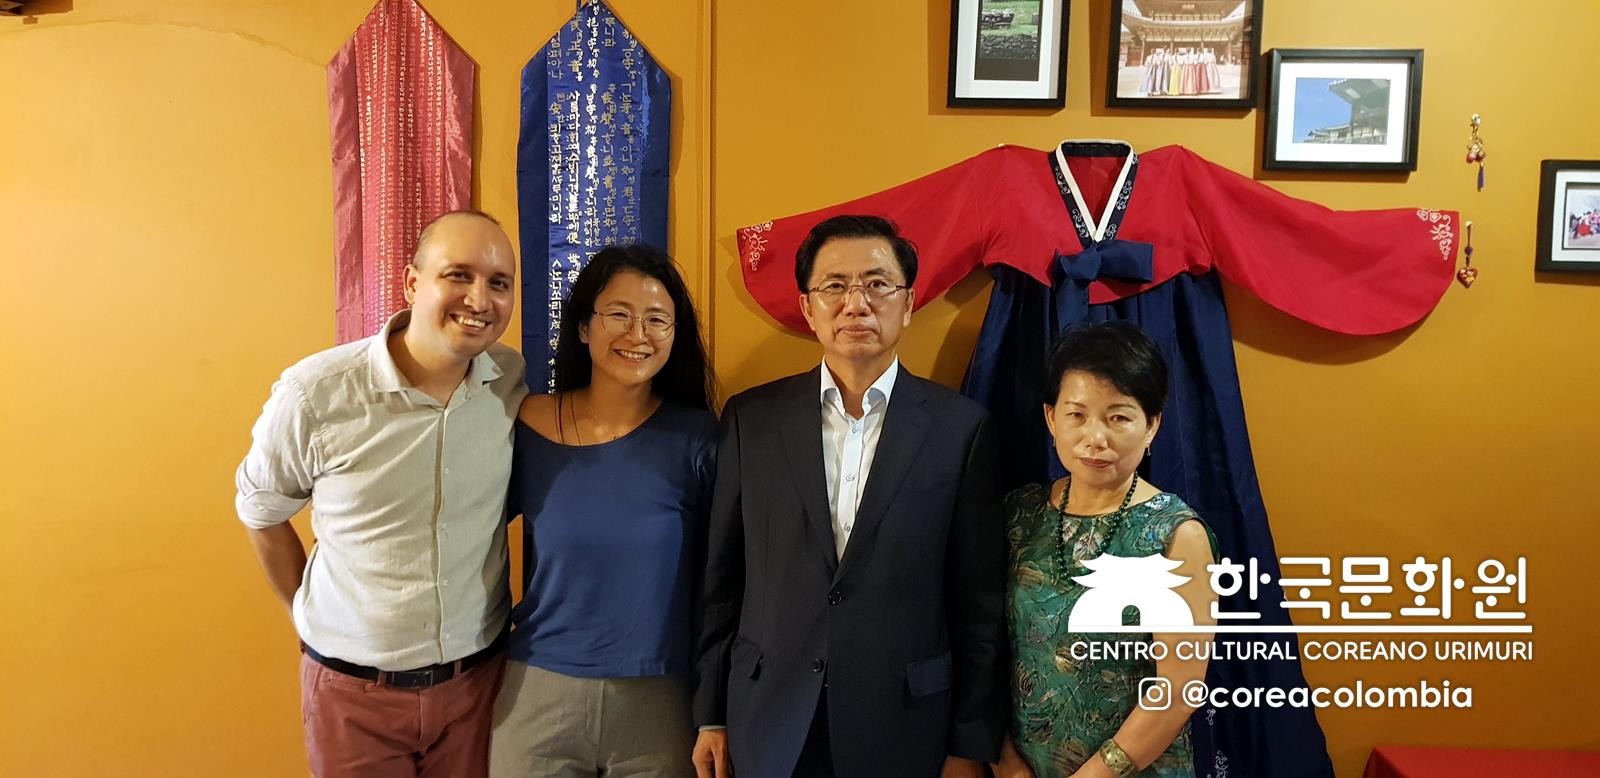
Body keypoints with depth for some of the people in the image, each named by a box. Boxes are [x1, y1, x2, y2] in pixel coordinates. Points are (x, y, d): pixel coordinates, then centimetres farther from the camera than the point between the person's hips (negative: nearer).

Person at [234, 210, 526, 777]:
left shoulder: (516, 384, -9)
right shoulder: (315, 394, -16)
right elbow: (260, 513, 1)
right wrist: (308, 618, 7)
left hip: (478, 675, 2)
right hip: (352, 684, -2)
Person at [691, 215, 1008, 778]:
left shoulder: (960, 426, -6)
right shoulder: (751, 419, -1)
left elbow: (980, 602, -4)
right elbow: (722, 578, 3)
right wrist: (711, 716, 5)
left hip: (905, 730, -1)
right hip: (770, 727, 2)